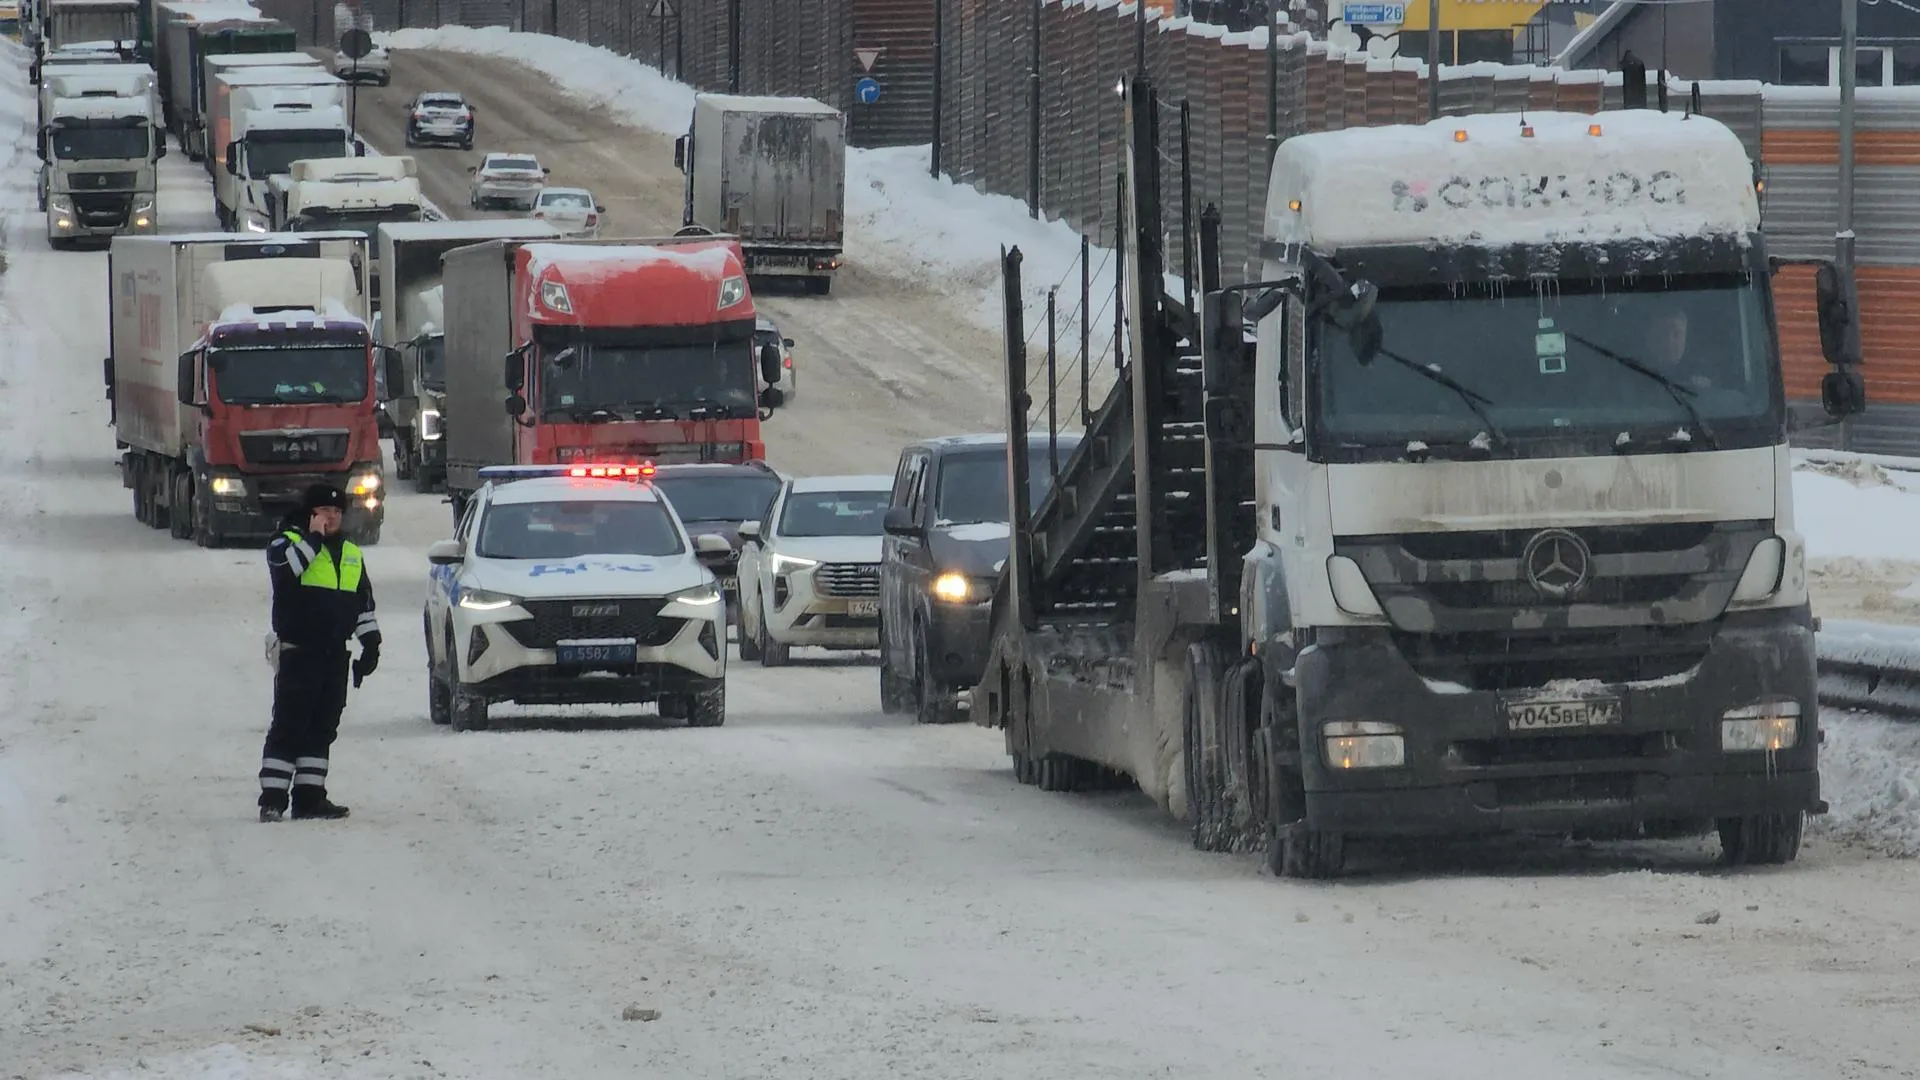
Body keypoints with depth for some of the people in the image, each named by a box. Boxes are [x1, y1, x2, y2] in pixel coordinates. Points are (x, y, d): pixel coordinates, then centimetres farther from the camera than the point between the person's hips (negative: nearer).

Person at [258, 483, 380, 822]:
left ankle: (310, 797, 11)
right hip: (296, 651, -6)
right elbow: (286, 565, -25)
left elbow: (364, 602, 23)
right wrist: (314, 537, -19)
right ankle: (272, 799, -11)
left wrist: (371, 642, 15)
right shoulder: (288, 542, -1)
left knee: (322, 729, 7)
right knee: (289, 726, -10)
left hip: (334, 654, 6)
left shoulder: (351, 554, 18)